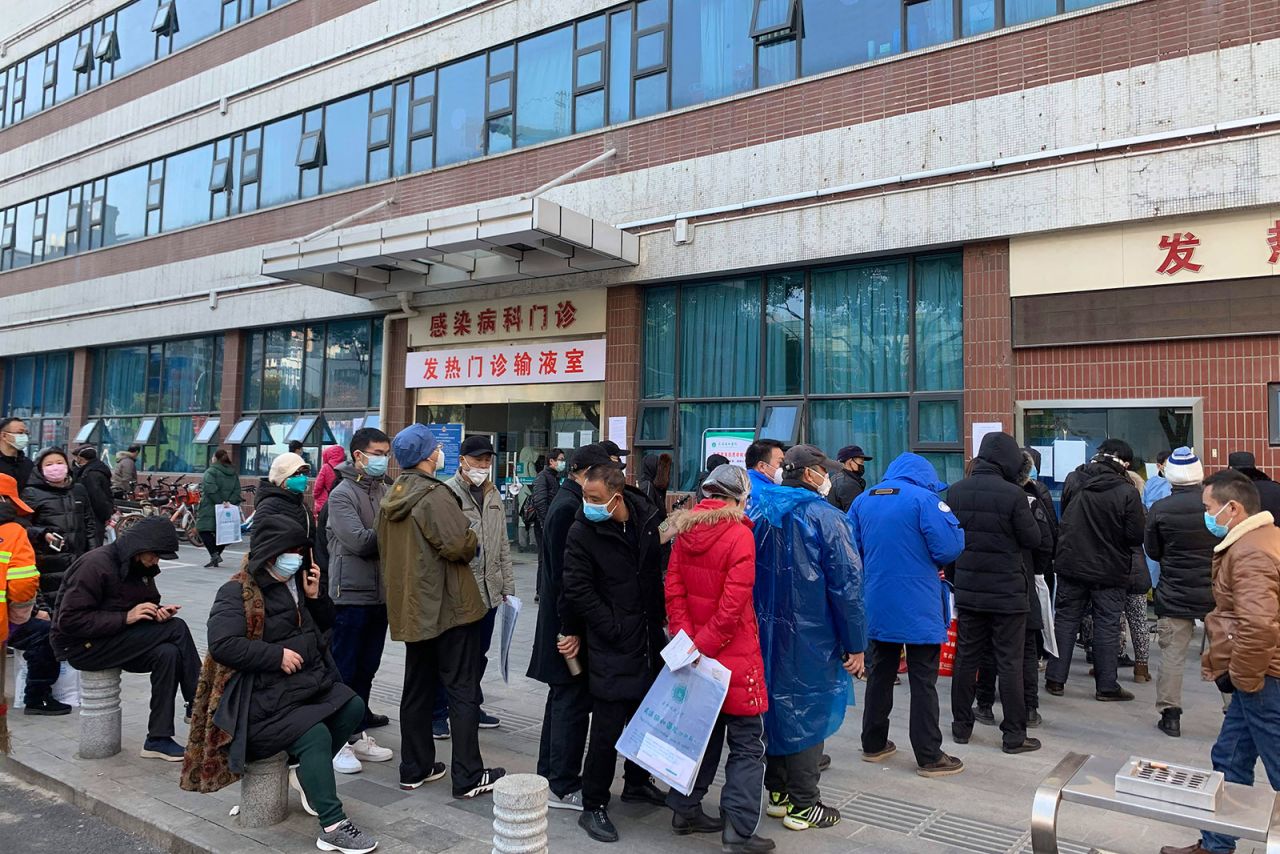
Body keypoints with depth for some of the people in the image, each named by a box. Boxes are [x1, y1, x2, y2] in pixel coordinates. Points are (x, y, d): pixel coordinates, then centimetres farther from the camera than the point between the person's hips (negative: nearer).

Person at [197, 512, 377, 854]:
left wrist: (315, 596, 0)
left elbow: (323, 626, 21)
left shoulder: (294, 582, 11)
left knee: (352, 708, -3)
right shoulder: (238, 592, -12)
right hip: (263, 698, -8)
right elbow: (222, 644, -24)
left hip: (309, 682, 8)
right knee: (315, 735, -24)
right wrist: (277, 655, -22)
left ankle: (308, 773, 13)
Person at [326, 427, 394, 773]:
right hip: (352, 593, -6)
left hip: (380, 593, 6)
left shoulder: (385, 491, 9)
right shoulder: (342, 494, -10)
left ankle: (359, 734, 25)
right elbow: (359, 541, -19)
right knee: (344, 671, 3)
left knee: (366, 669, 14)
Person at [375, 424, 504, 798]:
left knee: (417, 688, 16)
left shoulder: (390, 498, 9)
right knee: (462, 691, 0)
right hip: (449, 606, -8)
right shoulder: (434, 495, -18)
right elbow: (460, 544, -23)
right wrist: (471, 543, -3)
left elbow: (385, 551, 16)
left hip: (411, 607, 8)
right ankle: (468, 776, 5)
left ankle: (414, 768, 25)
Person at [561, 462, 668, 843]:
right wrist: (616, 630, -13)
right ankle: (593, 807, 14)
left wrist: (659, 618, 7)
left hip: (648, 640, 5)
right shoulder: (582, 531, -15)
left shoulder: (647, 518, -2)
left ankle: (637, 781, 40)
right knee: (608, 727, -3)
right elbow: (578, 591, -14)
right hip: (611, 647, -5)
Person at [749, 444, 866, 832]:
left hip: (765, 632, 6)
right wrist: (855, 645, -8)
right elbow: (846, 585, -15)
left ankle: (777, 791, 29)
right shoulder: (825, 517, -15)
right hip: (809, 637, -6)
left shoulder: (757, 510, 3)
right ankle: (803, 805, 15)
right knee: (807, 712, 6)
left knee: (775, 705, 17)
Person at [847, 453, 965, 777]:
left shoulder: (862, 500, 6)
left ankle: (873, 744, 26)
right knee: (924, 682, 4)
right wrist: (931, 565, 4)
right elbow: (949, 547, -16)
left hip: (877, 607, 5)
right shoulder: (924, 498, -12)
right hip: (918, 609, -5)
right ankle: (929, 757, 10)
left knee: (879, 675, 17)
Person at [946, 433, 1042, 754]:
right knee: (1010, 664, 5)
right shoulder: (1013, 494, -17)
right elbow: (1033, 539, -7)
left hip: (968, 590, 5)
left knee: (966, 658, 13)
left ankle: (961, 725, 22)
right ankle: (1014, 736, 12)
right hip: (1007, 591, -4)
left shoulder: (956, 491, -1)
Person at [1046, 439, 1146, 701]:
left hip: (1071, 564, 3)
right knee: (1107, 625, 7)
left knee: (1065, 620, 11)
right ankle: (1106, 686, 12)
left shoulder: (1073, 480, -5)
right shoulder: (1127, 492, -16)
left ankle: (1055, 679, 15)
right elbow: (1136, 536, -14)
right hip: (1110, 570, -3)